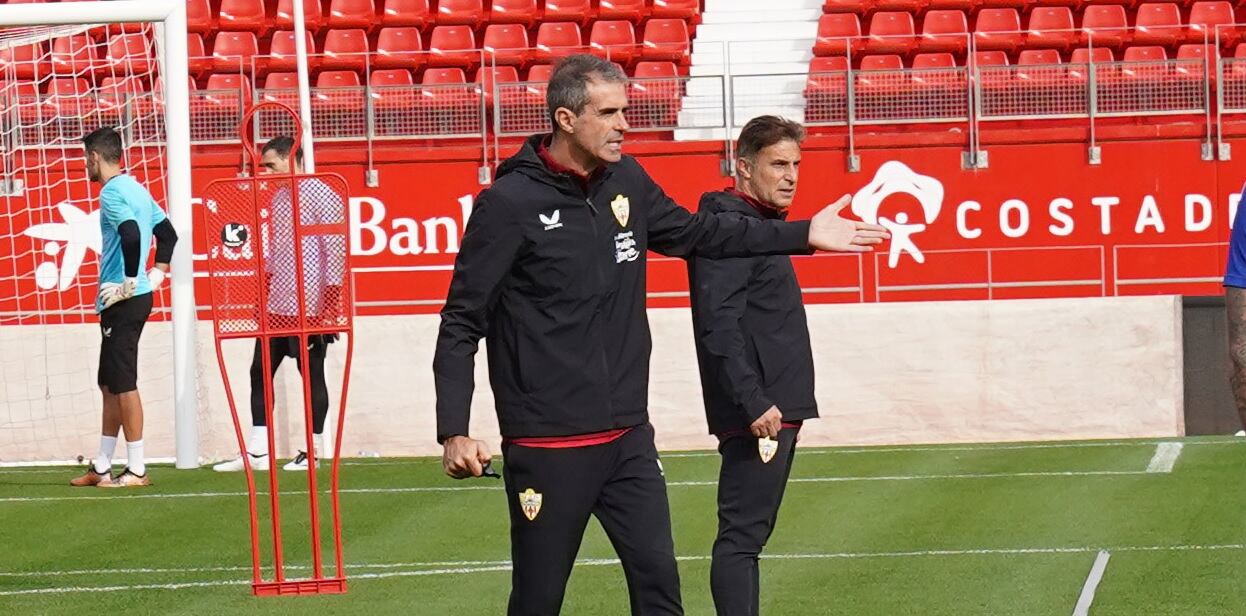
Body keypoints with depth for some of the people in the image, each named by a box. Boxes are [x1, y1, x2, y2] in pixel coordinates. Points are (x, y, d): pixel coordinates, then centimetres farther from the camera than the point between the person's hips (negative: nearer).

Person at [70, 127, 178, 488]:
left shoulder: (113, 193, -14)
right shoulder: (136, 189, 16)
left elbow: (131, 236, -29)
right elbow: (167, 234, 22)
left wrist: (130, 283, -21)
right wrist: (156, 276, 18)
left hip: (123, 301, -10)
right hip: (137, 298, 10)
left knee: (123, 383, -6)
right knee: (110, 384, 14)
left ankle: (136, 470, -4)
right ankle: (102, 468, 19)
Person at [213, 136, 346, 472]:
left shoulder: (322, 196, -10)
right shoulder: (278, 197, 15)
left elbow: (335, 251, -12)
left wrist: (331, 302, -15)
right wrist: (265, 288, 19)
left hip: (309, 306, -8)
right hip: (277, 305, 8)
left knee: (313, 376, 0)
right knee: (260, 372, 6)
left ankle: (314, 451, 9)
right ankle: (257, 452, 8)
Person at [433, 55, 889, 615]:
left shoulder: (626, 181, 6)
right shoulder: (510, 202, -12)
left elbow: (696, 233, 24)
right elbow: (462, 323, -10)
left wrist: (804, 235, 22)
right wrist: (454, 432, -18)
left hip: (630, 441, 6)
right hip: (547, 450, -6)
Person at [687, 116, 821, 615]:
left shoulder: (761, 224, 18)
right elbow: (719, 326, -21)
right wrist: (754, 403, -25)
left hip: (775, 411, 10)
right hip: (756, 414, -10)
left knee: (750, 535, 10)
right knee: (741, 535, -12)